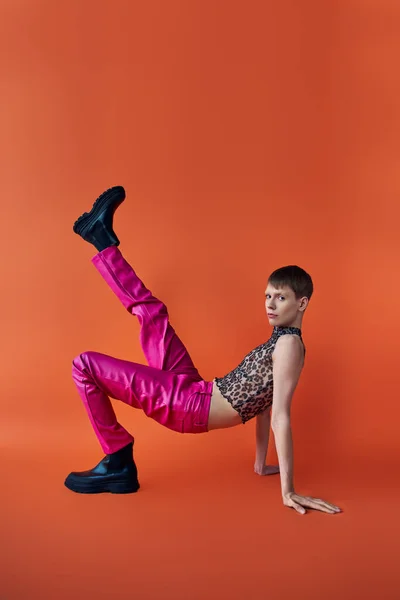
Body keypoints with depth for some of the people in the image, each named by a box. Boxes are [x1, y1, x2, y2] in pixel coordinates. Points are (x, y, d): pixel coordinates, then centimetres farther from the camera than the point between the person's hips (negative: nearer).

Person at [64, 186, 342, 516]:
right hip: (192, 389, 9)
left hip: (189, 405, -9)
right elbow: (262, 401, 17)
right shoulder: (280, 340, 13)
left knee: (85, 365, -9)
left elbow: (280, 416, -21)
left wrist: (288, 492, -20)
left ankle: (118, 464, 0)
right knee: (151, 310, 18)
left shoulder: (289, 344, -15)